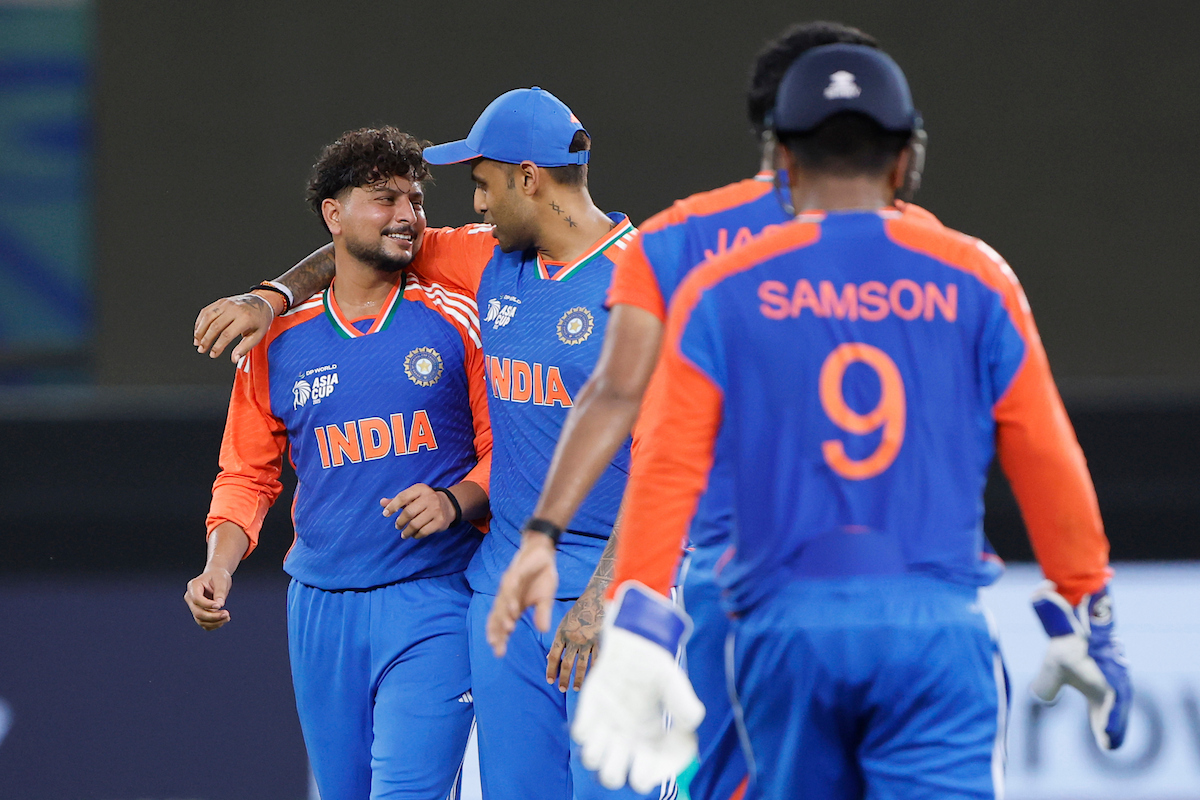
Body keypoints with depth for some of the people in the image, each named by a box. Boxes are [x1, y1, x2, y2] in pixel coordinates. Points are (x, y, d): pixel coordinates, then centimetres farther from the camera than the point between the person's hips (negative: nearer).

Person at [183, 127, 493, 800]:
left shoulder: (454, 323, 2)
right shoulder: (278, 345, 8)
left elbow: (503, 450, 4)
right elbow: (248, 474, 14)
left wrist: (455, 501, -16)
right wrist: (219, 567, -2)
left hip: (430, 599, -3)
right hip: (322, 609, 3)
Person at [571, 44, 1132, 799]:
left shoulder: (725, 288, 5)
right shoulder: (974, 278, 6)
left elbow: (668, 467, -3)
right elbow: (1048, 462, 6)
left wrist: (638, 635, -4)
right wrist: (1088, 621, 16)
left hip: (786, 629, 1)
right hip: (934, 624, -1)